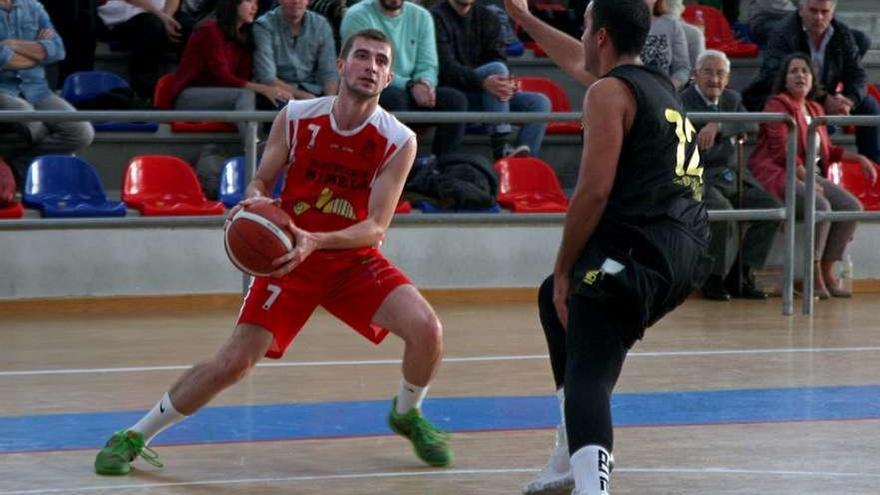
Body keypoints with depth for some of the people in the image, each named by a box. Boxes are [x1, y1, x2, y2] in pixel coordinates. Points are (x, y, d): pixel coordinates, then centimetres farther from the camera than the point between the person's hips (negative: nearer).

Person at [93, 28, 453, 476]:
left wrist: (315, 241, -32)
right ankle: (133, 438, 4)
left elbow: (376, 228, -16)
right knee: (233, 362, -13)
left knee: (426, 330, -21)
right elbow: (261, 181, 3)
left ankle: (406, 415, 12)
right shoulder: (296, 118, -9)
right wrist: (253, 202, -22)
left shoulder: (399, 141, -12)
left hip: (355, 259, 1)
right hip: (289, 257, -1)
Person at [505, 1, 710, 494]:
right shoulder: (660, 83, 23)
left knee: (588, 374, -18)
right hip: (687, 253, 9)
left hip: (638, 250, -9)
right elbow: (581, 61, 43)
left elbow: (595, 190, -12)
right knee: (557, 299, 31)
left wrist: (564, 268, -4)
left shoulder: (609, 92, -4)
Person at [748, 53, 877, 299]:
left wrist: (859, 158, 18)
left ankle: (827, 271, -9)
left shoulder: (815, 110, 20)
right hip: (777, 175, -8)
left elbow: (827, 150, 30)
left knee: (852, 206, -12)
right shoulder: (778, 105, -4)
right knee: (820, 205, -32)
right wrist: (806, 178, -20)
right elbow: (782, 151, -13)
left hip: (808, 174, 8)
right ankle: (814, 276, -23)